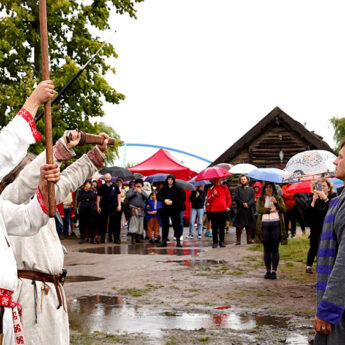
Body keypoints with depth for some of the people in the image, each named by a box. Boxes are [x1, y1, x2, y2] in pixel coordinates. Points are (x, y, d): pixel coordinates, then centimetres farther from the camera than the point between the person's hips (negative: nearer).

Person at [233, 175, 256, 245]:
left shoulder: (251, 189, 14)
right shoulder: (237, 189, 9)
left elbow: (253, 199, 3)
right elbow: (236, 198, -3)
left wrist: (248, 204, -14)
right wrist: (243, 203, -14)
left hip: (249, 210, 2)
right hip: (240, 210, -2)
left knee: (249, 226, 3)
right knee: (239, 226, -4)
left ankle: (249, 239, 12)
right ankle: (238, 240, -1)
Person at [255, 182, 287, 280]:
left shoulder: (278, 198, 14)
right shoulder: (260, 199, 12)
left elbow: (284, 209, 1)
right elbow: (258, 209, -4)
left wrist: (276, 203, -12)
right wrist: (271, 210, -8)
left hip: (276, 224, 0)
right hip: (264, 224, 0)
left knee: (275, 249, -2)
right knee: (267, 249, 2)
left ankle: (274, 271, 0)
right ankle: (268, 271, 7)